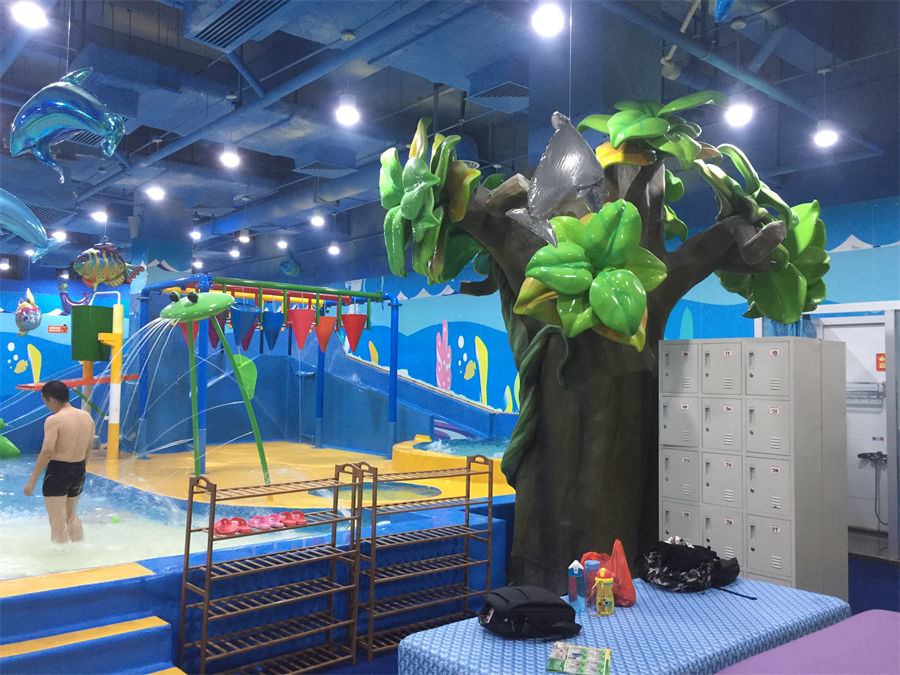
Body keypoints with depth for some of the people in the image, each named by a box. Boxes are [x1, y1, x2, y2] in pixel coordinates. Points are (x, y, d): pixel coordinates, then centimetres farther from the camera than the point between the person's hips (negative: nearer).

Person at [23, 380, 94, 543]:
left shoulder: (53, 420, -17)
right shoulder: (87, 416, 4)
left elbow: (47, 452, -22)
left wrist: (32, 480, -16)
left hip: (58, 471, -7)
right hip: (79, 470, 7)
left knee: (57, 522, 3)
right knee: (71, 515, 24)